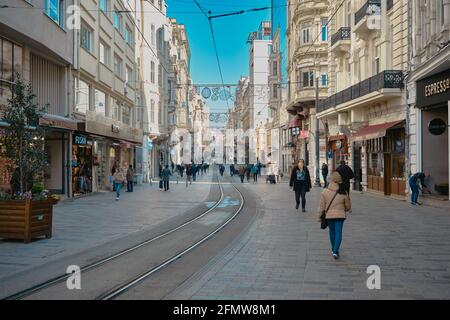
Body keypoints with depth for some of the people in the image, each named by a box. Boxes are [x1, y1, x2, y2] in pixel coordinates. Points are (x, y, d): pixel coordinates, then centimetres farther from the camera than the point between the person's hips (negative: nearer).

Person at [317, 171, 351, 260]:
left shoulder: (325, 192, -9)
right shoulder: (343, 193, -7)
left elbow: (321, 206, -4)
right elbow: (348, 206, 6)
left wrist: (319, 216, 6)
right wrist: (347, 210, 29)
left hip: (329, 215, 1)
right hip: (340, 216, -1)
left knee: (332, 232, 18)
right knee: (338, 233, 1)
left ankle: (334, 249, 32)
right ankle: (335, 251, -11)